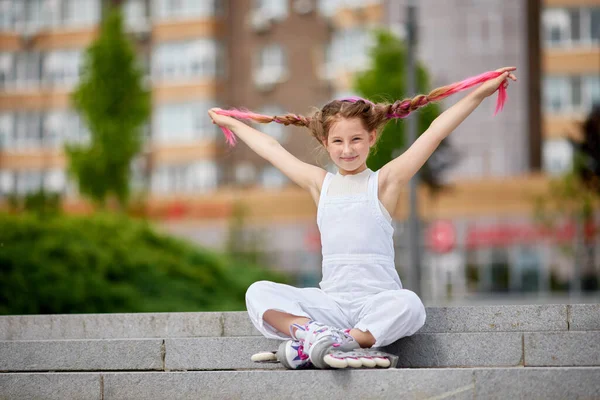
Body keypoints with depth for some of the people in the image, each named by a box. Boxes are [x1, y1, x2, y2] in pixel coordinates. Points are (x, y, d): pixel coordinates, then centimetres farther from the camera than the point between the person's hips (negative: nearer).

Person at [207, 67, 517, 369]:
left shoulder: (384, 181, 4)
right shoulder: (320, 184, 14)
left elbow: (434, 134, -1)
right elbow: (270, 149, 25)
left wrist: (480, 92, -3)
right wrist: (229, 122, 36)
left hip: (376, 299, -3)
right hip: (331, 300, 3)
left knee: (408, 305, -37)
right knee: (259, 293, -16)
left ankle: (308, 346, -38)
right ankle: (316, 334, -40)